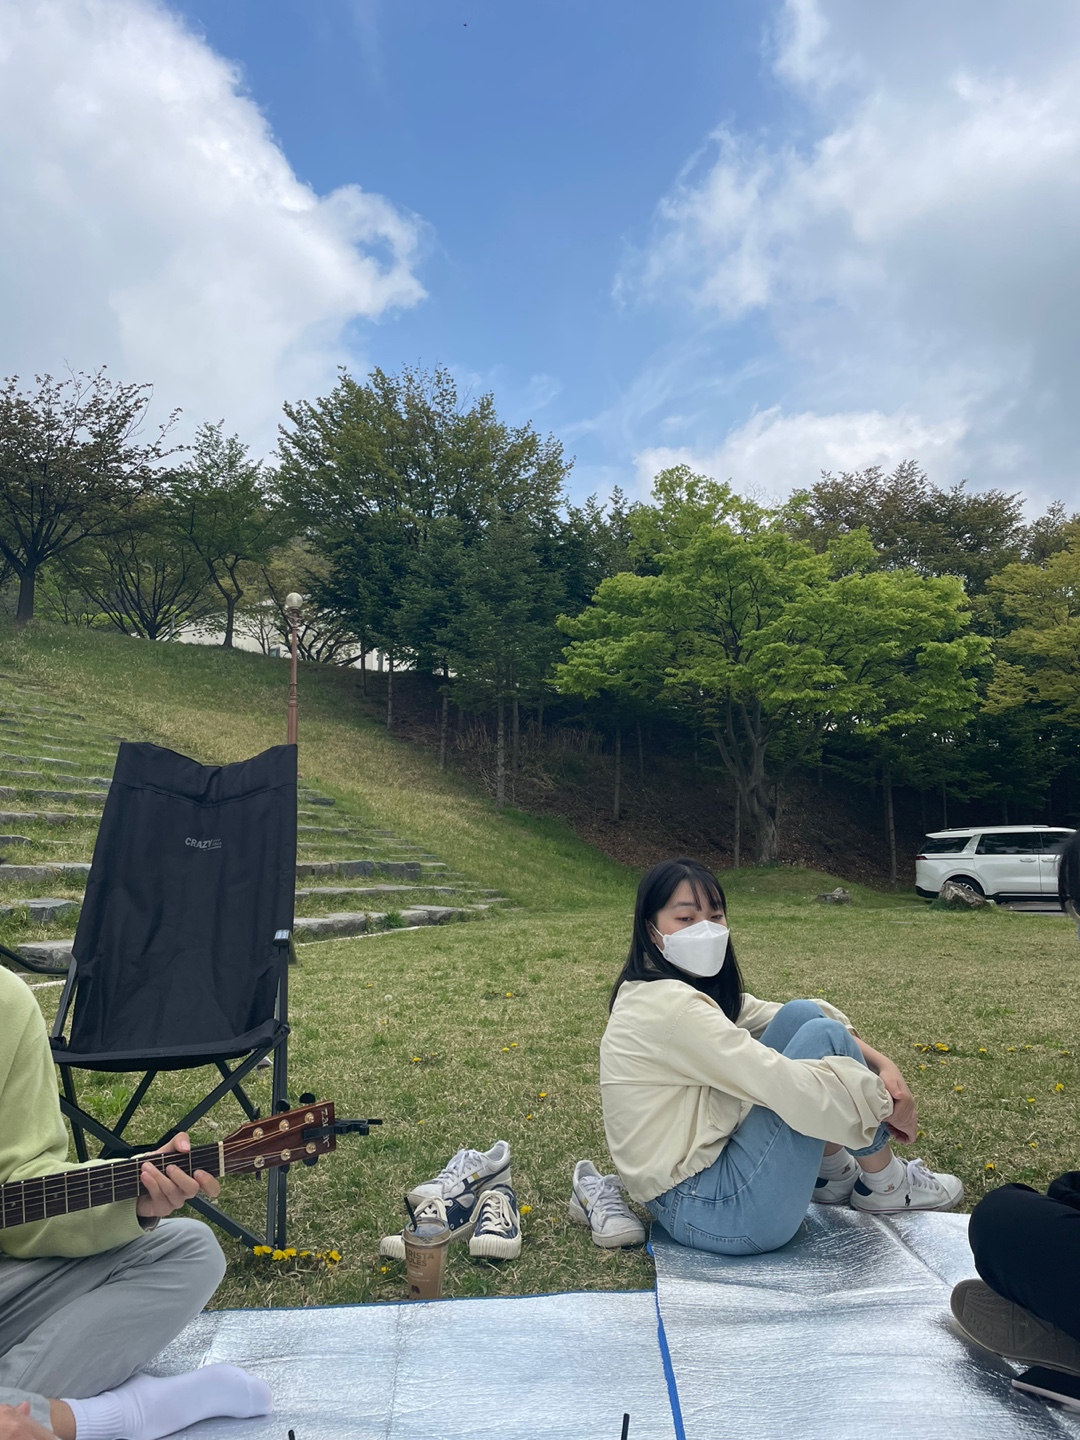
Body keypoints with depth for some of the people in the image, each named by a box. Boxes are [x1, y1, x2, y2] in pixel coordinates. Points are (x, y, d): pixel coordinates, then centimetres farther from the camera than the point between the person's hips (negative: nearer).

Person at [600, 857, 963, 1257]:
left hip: (706, 1163, 9)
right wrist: (887, 1103, -8)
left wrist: (882, 1064, -3)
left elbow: (767, 1015, 8)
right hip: (707, 1213, -9)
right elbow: (786, 1085, -25)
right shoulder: (670, 1006, -24)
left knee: (801, 1017, 2)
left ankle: (831, 1175, 16)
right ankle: (887, 1186, 12)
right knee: (823, 1037, -12)